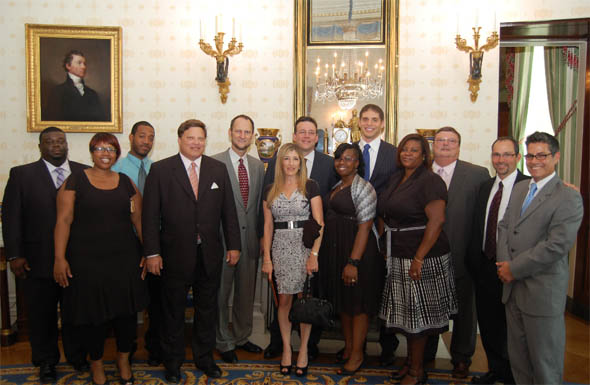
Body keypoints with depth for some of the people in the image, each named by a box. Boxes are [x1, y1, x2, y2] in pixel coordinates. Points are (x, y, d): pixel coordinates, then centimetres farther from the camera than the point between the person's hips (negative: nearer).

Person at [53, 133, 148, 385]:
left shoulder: (126, 183, 8)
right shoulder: (75, 181, -1)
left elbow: (139, 220, 7)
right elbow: (63, 221, -5)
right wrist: (60, 258, -11)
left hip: (124, 260, 3)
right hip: (86, 262, -2)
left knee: (126, 311, 8)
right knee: (92, 313, 7)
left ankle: (123, 359, 31)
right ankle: (96, 362, 31)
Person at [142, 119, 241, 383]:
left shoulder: (218, 169, 6)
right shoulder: (160, 170, -3)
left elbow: (228, 211, 7)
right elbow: (150, 215, -6)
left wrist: (233, 245, 3)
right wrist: (152, 252, -10)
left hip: (210, 255, 3)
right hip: (175, 255, -2)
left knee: (207, 309, 15)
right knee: (173, 311, 12)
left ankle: (204, 357, 34)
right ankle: (173, 361, 31)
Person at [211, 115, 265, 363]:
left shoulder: (258, 166, 9)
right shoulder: (214, 163, -7)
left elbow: (260, 204, 13)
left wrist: (261, 236, 9)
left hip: (250, 239, 5)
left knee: (246, 293, 17)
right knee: (221, 294, 9)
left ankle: (242, 337, 35)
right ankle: (224, 343, 26)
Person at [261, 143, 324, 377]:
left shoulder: (310, 186, 0)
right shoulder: (270, 191, 9)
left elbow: (319, 223, -4)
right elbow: (268, 226, 10)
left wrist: (314, 254, -12)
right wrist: (267, 258, 4)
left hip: (305, 247, -2)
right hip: (281, 250, 2)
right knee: (284, 300, 5)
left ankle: (303, 350, 17)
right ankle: (286, 349, 20)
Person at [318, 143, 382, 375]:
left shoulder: (363, 188, -13)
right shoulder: (336, 187, 12)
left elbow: (365, 227, -19)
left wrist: (353, 262, -24)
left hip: (355, 251, -8)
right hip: (334, 251, 8)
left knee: (357, 303, 4)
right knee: (342, 301, 17)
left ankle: (357, 354, 17)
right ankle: (348, 346, 32)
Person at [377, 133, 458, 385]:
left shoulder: (430, 181, -13)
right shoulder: (396, 179, 11)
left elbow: (436, 221, -21)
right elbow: (384, 215, 16)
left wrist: (419, 258, -23)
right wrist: (384, 246, 9)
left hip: (421, 258, -7)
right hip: (397, 257, 8)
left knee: (418, 313, 4)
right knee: (406, 312, 17)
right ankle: (410, 360, 34)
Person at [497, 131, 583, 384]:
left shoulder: (568, 197, -11)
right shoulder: (520, 188, 12)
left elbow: (557, 245, -19)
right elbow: (504, 226, 11)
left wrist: (514, 269, -14)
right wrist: (504, 263, -5)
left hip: (543, 292, -6)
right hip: (513, 288, 6)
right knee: (517, 359, 16)